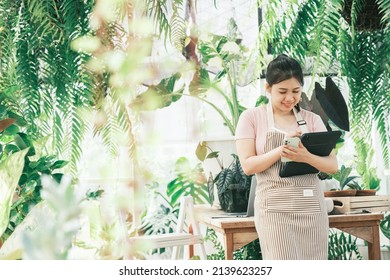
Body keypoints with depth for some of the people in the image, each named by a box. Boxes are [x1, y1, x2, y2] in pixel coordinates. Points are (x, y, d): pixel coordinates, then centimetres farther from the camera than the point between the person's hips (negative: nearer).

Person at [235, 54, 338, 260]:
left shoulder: (312, 119, 10)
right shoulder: (251, 117, 3)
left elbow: (333, 165, 4)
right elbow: (248, 165, -4)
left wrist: (306, 157, -17)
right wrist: (281, 149, -19)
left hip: (312, 208, 4)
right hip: (275, 209, -3)